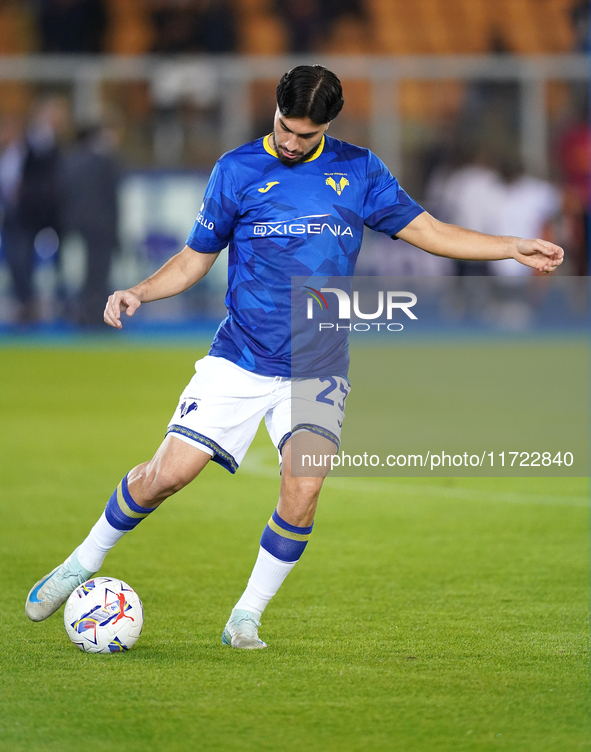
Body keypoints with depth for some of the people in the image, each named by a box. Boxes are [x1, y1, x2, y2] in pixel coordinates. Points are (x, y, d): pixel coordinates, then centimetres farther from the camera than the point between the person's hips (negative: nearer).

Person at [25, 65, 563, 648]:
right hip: (238, 360, -1)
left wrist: (514, 248, 3)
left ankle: (247, 616, -1)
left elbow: (428, 231, 10)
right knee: (167, 473, -10)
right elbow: (195, 258, 8)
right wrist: (139, 292, -8)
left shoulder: (358, 171, 5)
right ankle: (84, 562, 16)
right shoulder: (237, 170, 1)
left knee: (302, 491, -19)